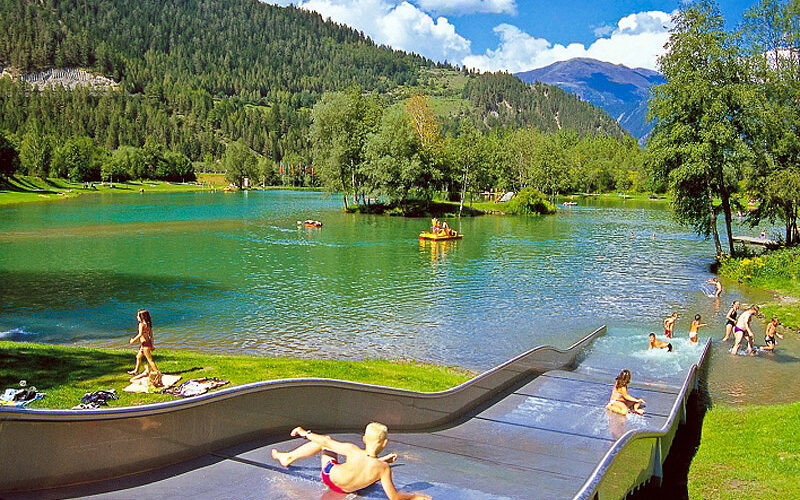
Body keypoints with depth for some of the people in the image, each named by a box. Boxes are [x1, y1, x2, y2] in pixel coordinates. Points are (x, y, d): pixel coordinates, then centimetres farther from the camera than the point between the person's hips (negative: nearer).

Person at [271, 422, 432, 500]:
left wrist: (305, 433, -3)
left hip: (329, 475, -2)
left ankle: (288, 457, 31)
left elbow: (326, 442, -18)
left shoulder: (353, 451, -30)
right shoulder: (383, 468, -28)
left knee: (326, 440, 17)